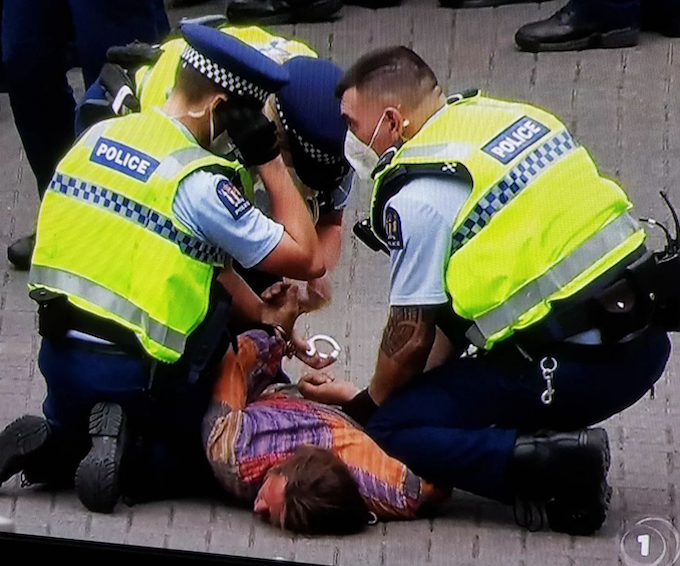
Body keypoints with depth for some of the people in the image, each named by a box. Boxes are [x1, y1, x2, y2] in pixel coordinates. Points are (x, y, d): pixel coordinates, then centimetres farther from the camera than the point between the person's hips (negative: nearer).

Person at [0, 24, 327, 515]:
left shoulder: (99, 136, 3)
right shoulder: (199, 181, -19)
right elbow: (307, 260, -12)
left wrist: (260, 313, 13)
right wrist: (270, 160, -10)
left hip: (59, 354, 6)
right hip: (132, 376, -6)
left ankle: (52, 444, 6)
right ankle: (127, 444, -6)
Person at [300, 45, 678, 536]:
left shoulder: (420, 194, -11)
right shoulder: (513, 115, 13)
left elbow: (411, 337, -5)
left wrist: (367, 405, 16)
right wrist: (435, 382, 26)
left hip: (579, 367, -9)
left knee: (394, 428, -2)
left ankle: (558, 464, -13)